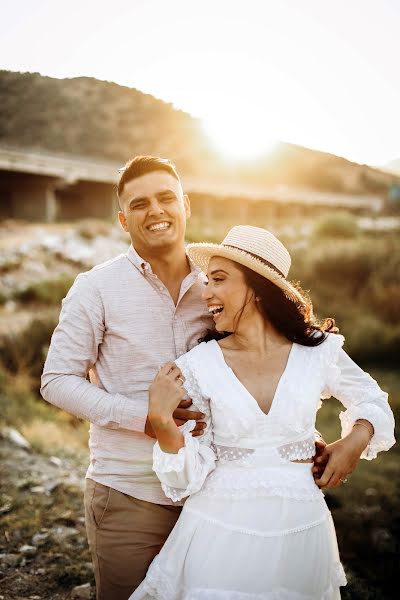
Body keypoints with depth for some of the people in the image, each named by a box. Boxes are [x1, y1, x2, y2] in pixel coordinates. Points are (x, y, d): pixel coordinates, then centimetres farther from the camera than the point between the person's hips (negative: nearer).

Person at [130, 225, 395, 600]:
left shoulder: (318, 353, -4)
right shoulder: (198, 365, -8)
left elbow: (372, 400, 15)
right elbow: (190, 474, -8)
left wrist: (355, 440, -2)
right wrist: (162, 421, -23)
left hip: (300, 526, 2)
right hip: (220, 527, -1)